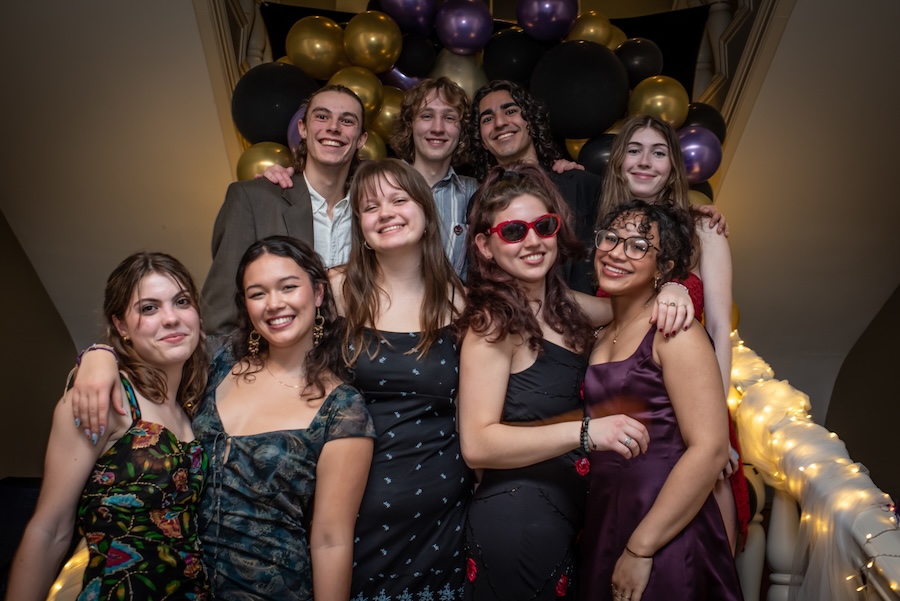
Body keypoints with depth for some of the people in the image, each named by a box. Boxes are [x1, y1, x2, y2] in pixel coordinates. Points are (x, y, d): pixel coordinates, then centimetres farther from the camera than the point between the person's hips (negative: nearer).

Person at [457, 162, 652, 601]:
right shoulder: (493, 322, -16)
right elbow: (477, 444, -22)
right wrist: (585, 433, -30)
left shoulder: (565, 305, 5)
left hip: (566, 517, 8)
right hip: (515, 520, -7)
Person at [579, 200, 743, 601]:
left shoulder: (673, 330, -12)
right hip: (602, 524, 6)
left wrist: (641, 548, -18)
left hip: (664, 537, -6)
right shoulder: (599, 336, 8)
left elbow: (710, 449, -19)